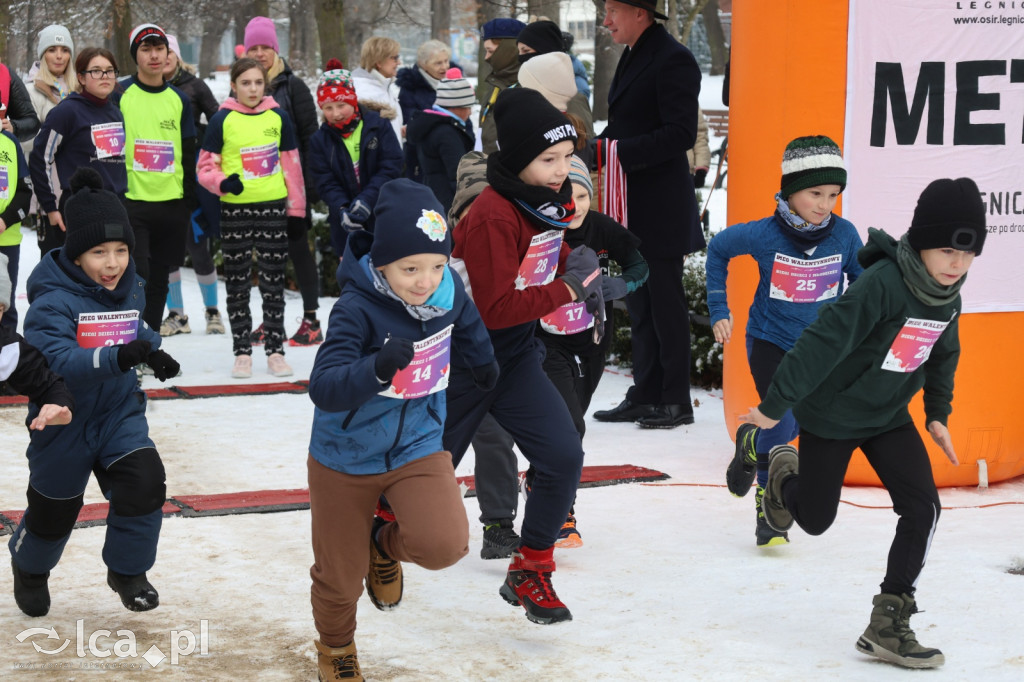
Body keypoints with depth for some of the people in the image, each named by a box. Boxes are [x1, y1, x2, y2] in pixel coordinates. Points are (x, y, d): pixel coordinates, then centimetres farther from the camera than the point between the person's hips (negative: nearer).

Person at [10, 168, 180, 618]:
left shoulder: (130, 289, -3)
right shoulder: (53, 301, -24)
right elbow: (57, 360, -39)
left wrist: (154, 352, -3)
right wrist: (115, 357, -52)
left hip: (121, 413, 4)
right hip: (64, 422, -4)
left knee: (145, 484, -16)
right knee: (53, 508, 13)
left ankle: (127, 571, 8)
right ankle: (30, 568, 47)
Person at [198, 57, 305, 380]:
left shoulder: (278, 117, 5)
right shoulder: (222, 120, -2)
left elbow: (292, 163, 10)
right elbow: (205, 166, 1)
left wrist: (297, 209, 8)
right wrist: (222, 182, -20)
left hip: (274, 208, 2)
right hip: (235, 210, -1)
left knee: (274, 282, 6)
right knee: (238, 284, 5)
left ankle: (275, 350, 14)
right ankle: (242, 352, 13)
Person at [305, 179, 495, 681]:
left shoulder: (448, 292, -11)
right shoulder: (357, 310, -26)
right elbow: (324, 389, -35)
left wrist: (483, 362, 34)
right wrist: (379, 366, -52)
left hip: (419, 446, 3)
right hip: (346, 457, -3)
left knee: (445, 543, -23)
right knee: (339, 574, 11)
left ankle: (386, 545, 15)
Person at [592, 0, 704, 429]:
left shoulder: (673, 60, -13)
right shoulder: (632, 57, 15)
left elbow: (681, 133, -20)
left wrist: (621, 151, -22)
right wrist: (601, 147, 4)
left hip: (661, 209, -9)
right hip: (632, 208, 9)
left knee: (665, 303, -2)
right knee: (639, 305, 13)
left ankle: (676, 401, 5)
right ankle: (645, 396, 20)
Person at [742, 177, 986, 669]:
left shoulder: (948, 294, -6)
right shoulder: (882, 283, -31)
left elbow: (944, 353, 13)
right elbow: (824, 342, -31)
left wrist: (938, 414, 12)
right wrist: (775, 406, -28)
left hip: (889, 416, 6)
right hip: (831, 413, -6)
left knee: (922, 507, -11)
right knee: (815, 520, 9)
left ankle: (888, 625, -2)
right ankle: (784, 473, 46)